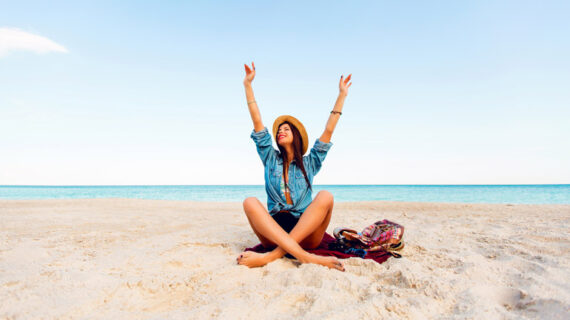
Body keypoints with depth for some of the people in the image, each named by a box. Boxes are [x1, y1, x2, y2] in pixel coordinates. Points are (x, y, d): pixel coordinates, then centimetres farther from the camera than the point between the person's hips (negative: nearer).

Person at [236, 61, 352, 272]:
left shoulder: (310, 162, 16)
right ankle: (306, 257, -45)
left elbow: (329, 130, 11)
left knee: (325, 196, -28)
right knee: (250, 202, -27)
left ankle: (271, 256, -40)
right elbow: (257, 122, 13)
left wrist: (342, 95, 10)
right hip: (273, 231, 1)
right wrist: (248, 85, 11)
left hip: (306, 234, 0)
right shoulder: (270, 159, 18)